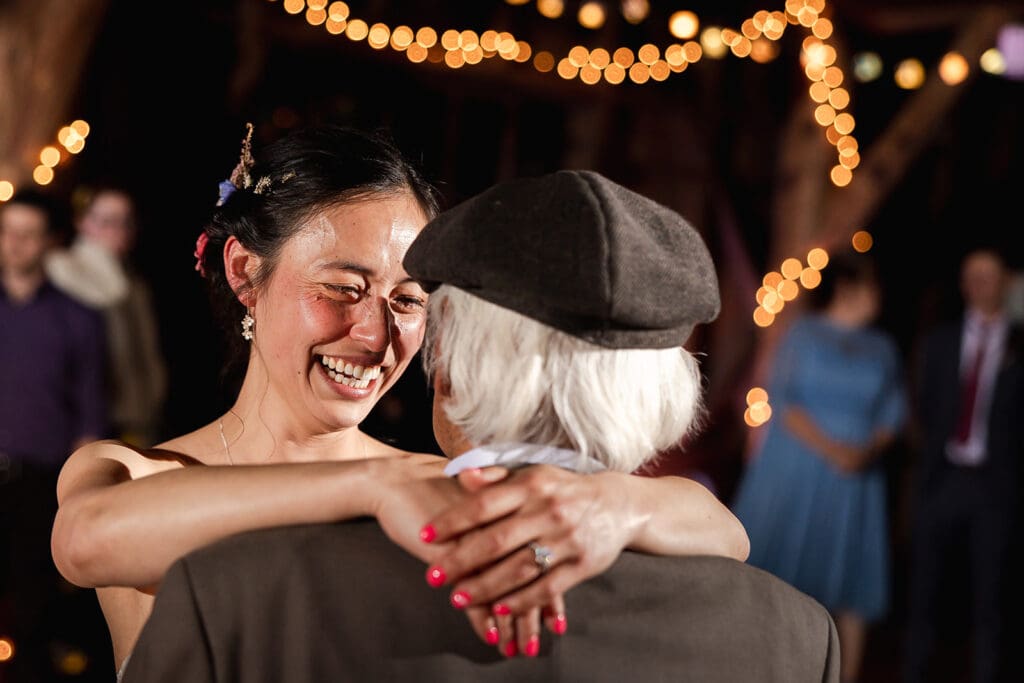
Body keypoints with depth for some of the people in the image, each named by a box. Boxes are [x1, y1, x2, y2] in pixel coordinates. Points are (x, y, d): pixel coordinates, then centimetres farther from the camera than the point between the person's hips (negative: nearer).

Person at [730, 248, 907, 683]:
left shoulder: (882, 348, 8)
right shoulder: (804, 334, -1)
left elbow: (893, 413, 5)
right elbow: (782, 400, -8)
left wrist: (870, 450, -16)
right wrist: (829, 447, -19)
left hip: (854, 480, 3)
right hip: (795, 471, -3)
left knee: (852, 581, 3)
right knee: (777, 571, 2)